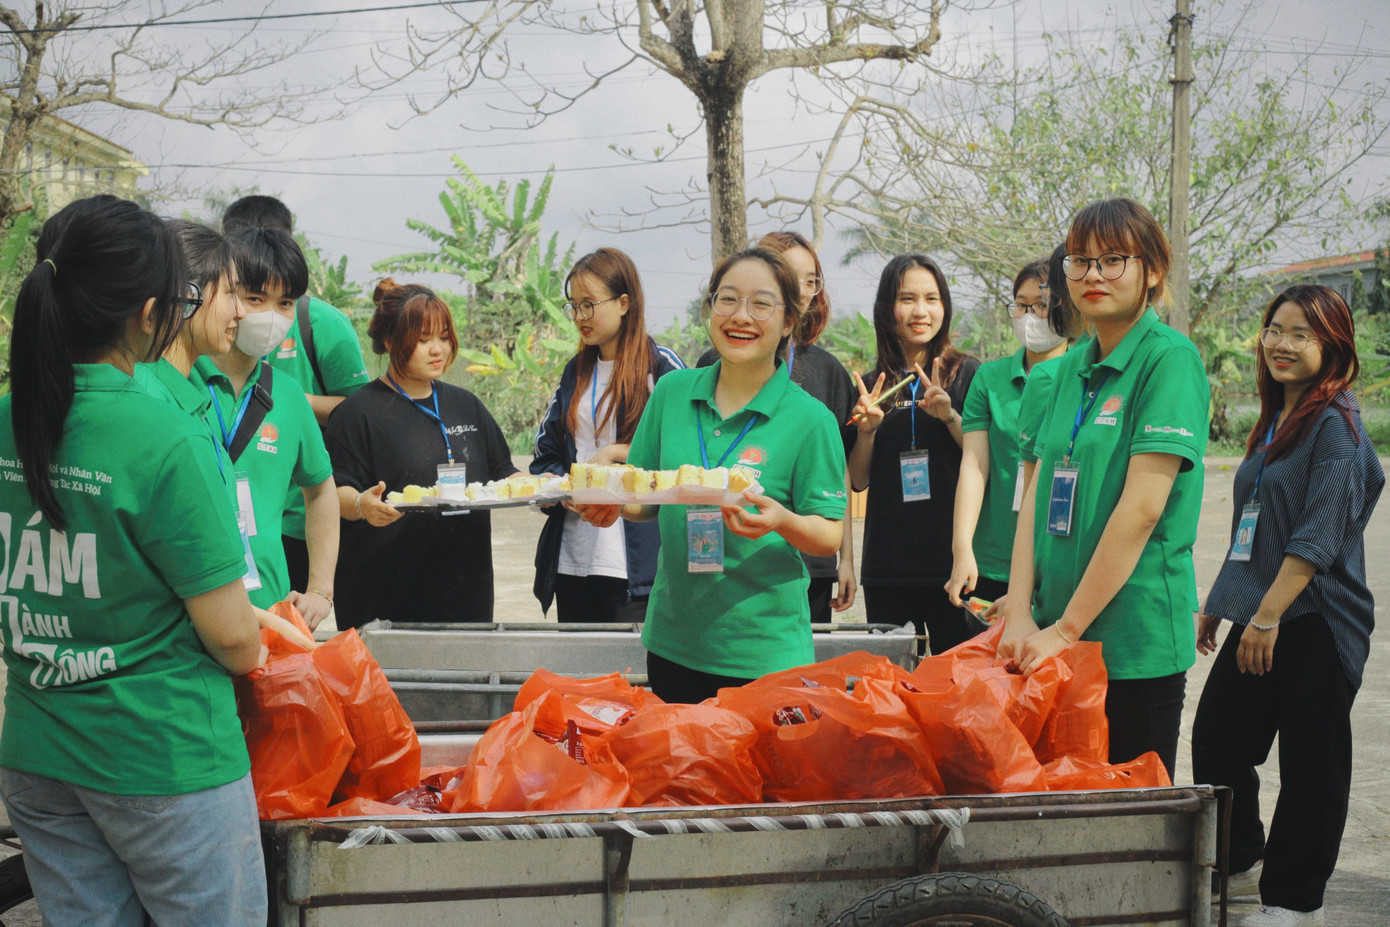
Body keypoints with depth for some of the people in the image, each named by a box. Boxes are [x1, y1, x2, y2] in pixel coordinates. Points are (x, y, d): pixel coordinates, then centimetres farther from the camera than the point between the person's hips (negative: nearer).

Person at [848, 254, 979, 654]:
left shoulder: (967, 374, 2)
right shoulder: (871, 385, 11)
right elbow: (858, 480, 10)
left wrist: (949, 416, -18)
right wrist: (867, 430, -7)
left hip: (951, 557, -3)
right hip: (887, 564, 3)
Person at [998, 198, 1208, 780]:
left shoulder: (1170, 358, -9)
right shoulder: (1073, 367, 13)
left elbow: (1143, 506, -17)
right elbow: (1039, 495, 7)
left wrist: (1066, 628, -16)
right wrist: (1019, 616, -5)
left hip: (1137, 642, -7)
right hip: (1057, 642, 7)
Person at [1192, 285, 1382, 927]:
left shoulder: (1337, 425, -12)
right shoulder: (1275, 423, 15)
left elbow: (1319, 536, -19)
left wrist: (1268, 616, -22)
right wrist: (1217, 603, 21)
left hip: (1315, 621, -8)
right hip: (1260, 616, 9)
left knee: (1309, 763, 2)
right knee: (1215, 738, 12)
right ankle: (1238, 863, 31)